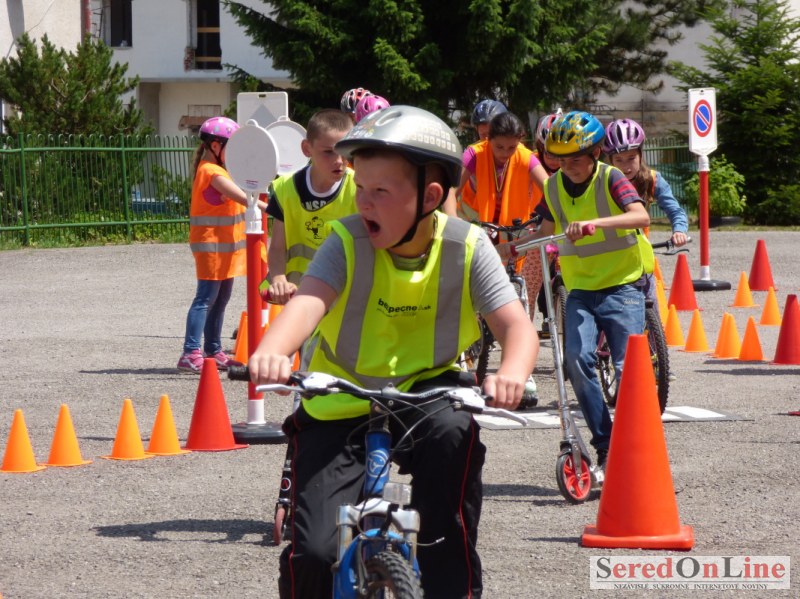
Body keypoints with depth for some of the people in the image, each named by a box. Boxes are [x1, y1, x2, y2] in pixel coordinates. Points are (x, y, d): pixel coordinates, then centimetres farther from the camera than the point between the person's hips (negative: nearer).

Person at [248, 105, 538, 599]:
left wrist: (511, 374, -45)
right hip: (340, 407, -1)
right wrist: (272, 351, -57)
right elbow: (309, 301, -34)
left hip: (423, 389, 1)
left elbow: (517, 325, -21)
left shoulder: (465, 247, -12)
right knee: (315, 553, -18)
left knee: (452, 430, -35)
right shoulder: (349, 243, -16)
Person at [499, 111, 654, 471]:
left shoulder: (610, 179, -8)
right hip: (581, 289, 3)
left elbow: (641, 216, -26)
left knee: (627, 368, -11)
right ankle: (604, 445, -14)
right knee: (577, 358, -20)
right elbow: (546, 232, 22)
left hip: (622, 285, -3)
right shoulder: (554, 187, 6)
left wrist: (595, 223, -41)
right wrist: (509, 248, 6)